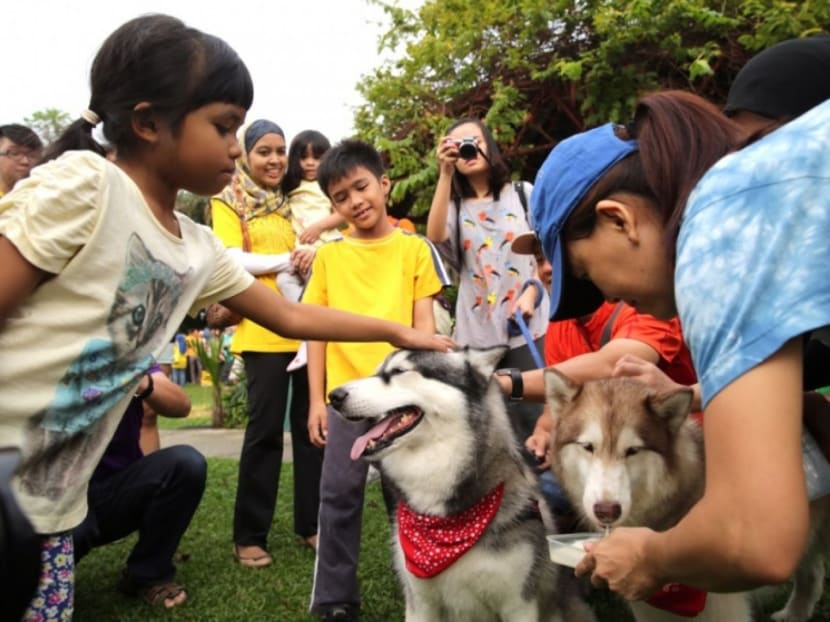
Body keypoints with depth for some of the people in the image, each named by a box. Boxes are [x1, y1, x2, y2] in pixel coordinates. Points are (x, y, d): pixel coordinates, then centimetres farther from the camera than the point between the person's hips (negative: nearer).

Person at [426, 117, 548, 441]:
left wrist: (531, 292, -8)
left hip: (527, 326, -1)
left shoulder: (523, 193, 10)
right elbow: (436, 236, -12)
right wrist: (445, 174, -13)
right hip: (476, 332, 1)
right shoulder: (454, 206, 11)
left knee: (534, 417, -3)